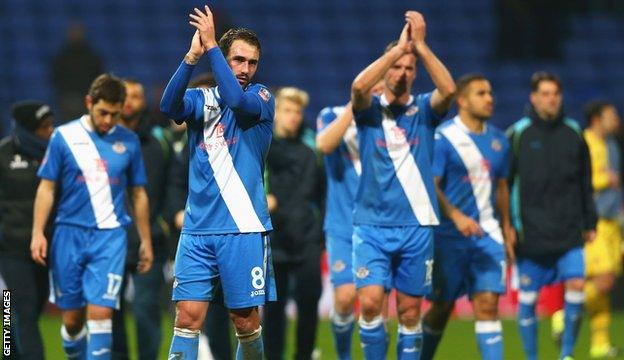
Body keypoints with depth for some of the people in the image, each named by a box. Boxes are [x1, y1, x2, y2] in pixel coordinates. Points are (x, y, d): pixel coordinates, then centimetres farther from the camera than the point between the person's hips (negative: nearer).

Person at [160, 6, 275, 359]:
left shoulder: (262, 98, 2)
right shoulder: (200, 99, 9)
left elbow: (236, 100, -21)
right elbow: (169, 106, -14)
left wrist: (211, 45, -19)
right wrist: (192, 57, -25)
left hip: (243, 228, -2)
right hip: (198, 227, 2)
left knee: (246, 321, 3)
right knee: (188, 316, -6)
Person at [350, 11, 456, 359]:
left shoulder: (424, 109, 6)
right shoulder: (370, 109, 3)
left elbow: (449, 89, -16)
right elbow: (359, 86, -20)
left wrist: (420, 45, -20)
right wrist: (399, 47, -22)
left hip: (417, 225, 1)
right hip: (372, 224, -1)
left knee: (410, 310, 3)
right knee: (371, 302, -13)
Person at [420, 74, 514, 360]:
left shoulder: (498, 140, 11)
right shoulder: (443, 137, -8)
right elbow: (430, 186, -12)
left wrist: (506, 227, 19)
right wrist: (456, 216, -23)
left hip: (487, 234, 4)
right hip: (450, 237, -4)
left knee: (488, 303, -7)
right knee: (443, 305, 5)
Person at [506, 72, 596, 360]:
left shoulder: (573, 133, 8)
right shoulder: (517, 135, 0)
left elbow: (585, 182, 15)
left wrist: (590, 223, 13)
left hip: (569, 231, 2)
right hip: (530, 232, -2)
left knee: (576, 284, -11)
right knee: (528, 296, 1)